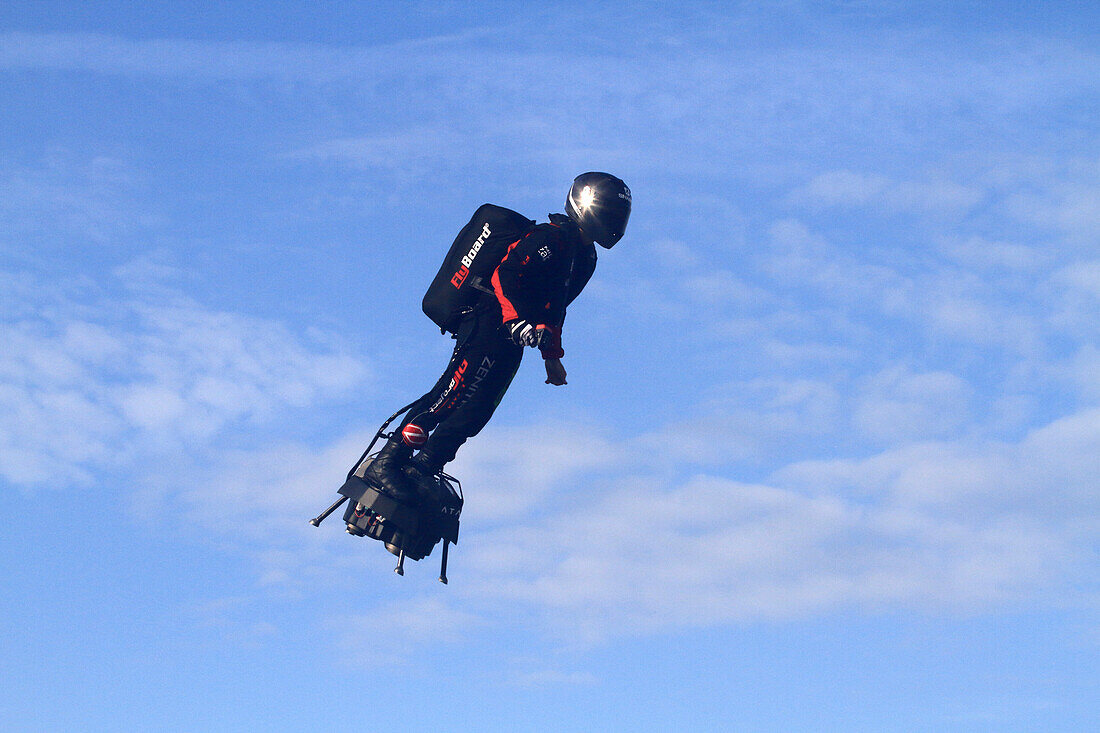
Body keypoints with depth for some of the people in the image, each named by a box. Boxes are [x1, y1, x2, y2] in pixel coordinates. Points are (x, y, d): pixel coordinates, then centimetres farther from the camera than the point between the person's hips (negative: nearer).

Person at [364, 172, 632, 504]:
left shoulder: (584, 257, 22)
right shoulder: (551, 237, -8)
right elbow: (505, 273, -20)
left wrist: (552, 356, 23)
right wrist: (515, 319, -29)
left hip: (510, 339, 9)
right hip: (489, 320, -9)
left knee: (476, 412, -1)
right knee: (459, 391, -17)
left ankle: (418, 472, -1)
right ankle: (387, 461, -14)